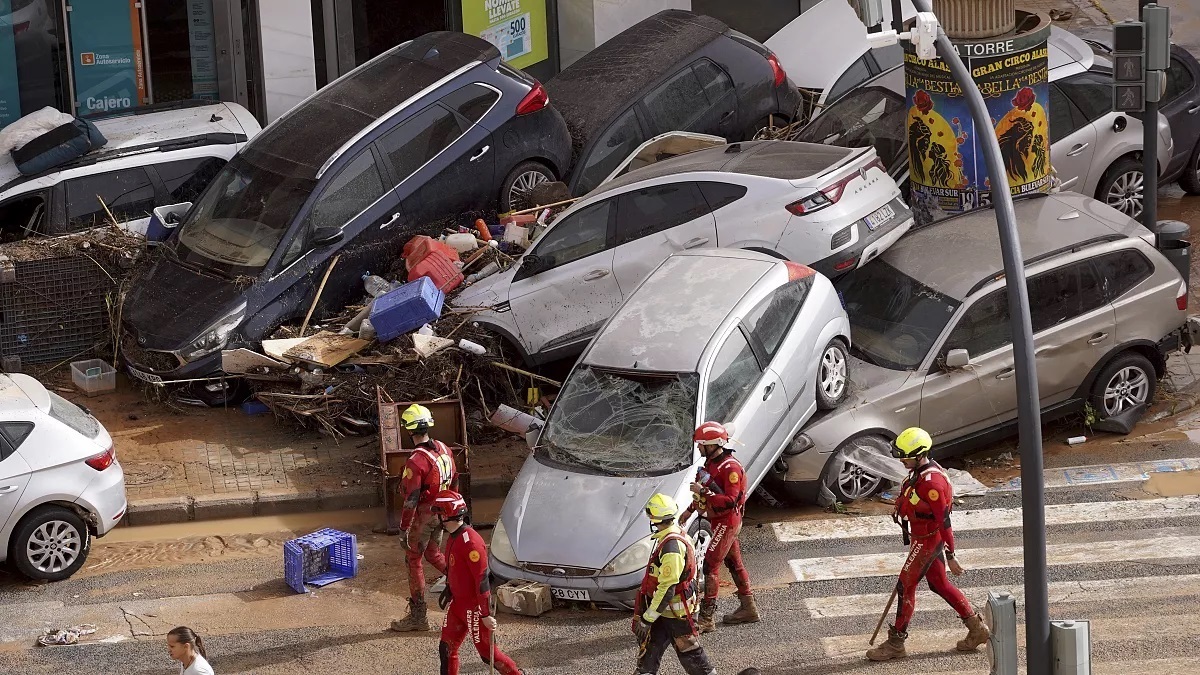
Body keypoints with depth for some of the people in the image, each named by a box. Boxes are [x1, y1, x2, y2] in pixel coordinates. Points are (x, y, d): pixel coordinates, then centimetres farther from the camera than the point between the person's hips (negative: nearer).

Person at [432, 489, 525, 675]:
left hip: (473, 607, -9)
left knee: (487, 653, 0)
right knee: (446, 648, 9)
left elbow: (482, 580, -25)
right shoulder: (454, 538, 6)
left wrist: (486, 614, -23)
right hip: (457, 603, 9)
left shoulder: (471, 542, -25)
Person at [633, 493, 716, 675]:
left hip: (677, 613, -10)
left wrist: (647, 619, -22)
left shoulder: (672, 546, -28)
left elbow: (667, 589, -28)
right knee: (648, 653, 12)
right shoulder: (677, 534, 4)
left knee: (691, 656, 4)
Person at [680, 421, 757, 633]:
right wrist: (690, 509, 23)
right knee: (734, 563, 17)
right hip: (719, 521, 10)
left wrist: (703, 493, -29)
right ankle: (748, 609, 28)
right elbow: (705, 490, 23)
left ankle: (706, 619, -10)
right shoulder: (711, 462, 8)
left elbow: (730, 500, -29)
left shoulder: (730, 468, -23)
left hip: (727, 522, -10)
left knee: (711, 566, -11)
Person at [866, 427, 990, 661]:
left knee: (905, 587, -3)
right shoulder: (919, 471, 4)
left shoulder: (931, 482, -27)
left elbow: (944, 521, -25)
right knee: (939, 584, 17)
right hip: (923, 537, 10)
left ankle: (895, 644, 7)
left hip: (928, 540, -10)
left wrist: (950, 556, -21)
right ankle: (977, 629, 26)